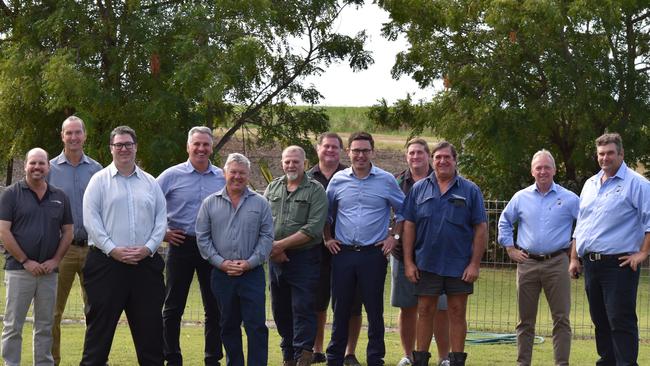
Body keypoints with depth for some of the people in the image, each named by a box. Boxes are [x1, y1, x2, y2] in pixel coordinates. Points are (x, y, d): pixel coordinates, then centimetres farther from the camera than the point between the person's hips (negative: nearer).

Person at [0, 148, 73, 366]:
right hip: (19, 270, -3)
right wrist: (26, 261, -10)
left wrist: (55, 260, -2)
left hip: (49, 272, 4)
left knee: (45, 326, 9)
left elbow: (67, 232, 12)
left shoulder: (59, 197, 10)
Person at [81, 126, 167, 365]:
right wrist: (113, 249, -13)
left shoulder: (150, 183, 14)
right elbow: (91, 220, -4)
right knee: (101, 322, 1)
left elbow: (161, 220, 9)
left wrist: (148, 248, -7)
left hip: (145, 262, 3)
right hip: (107, 262, -3)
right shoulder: (100, 180, 4)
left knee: (150, 324, 6)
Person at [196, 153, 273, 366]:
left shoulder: (260, 203, 4)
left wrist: (250, 262, -10)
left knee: (256, 325, -5)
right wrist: (221, 262, -7)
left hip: (252, 274, -1)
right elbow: (202, 237, 3)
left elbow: (267, 237, 1)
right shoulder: (210, 203, 6)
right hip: (221, 274, 2)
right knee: (229, 326, 10)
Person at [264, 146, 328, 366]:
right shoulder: (273, 188, 12)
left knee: (302, 308, -8)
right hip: (276, 258, 5)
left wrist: (281, 244, -14)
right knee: (280, 310, 10)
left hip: (304, 258, -5)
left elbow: (313, 229, -13)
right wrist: (271, 246, -9)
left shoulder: (315, 190, -3)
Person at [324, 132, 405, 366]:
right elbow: (326, 213, 18)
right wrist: (327, 238, 9)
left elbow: (402, 212, 10)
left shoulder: (386, 180, 1)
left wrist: (393, 236, 1)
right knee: (340, 308, 7)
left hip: (374, 253, -2)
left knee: (374, 309, 2)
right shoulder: (338, 180, 6)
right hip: (343, 252, 2)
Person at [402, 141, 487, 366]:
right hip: (426, 264, 1)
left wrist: (475, 264, -7)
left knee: (457, 313, 5)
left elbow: (481, 229, -1)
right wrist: (408, 262, -2)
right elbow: (408, 226, 4)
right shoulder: (419, 189, 5)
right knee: (425, 312, 6)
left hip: (459, 266, -1)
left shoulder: (469, 190, 1)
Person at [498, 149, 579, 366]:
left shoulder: (569, 198, 2)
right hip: (527, 263, 2)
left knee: (561, 318, -3)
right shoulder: (521, 197, 8)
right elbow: (504, 222, 19)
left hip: (557, 263, -2)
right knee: (525, 319, 7)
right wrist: (510, 249, 11)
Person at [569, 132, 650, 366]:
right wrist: (574, 258, 17)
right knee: (600, 320, 13)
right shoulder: (590, 185, 17)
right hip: (591, 264, 7)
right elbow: (580, 226, 22)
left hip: (619, 264, -7)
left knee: (621, 321, -10)